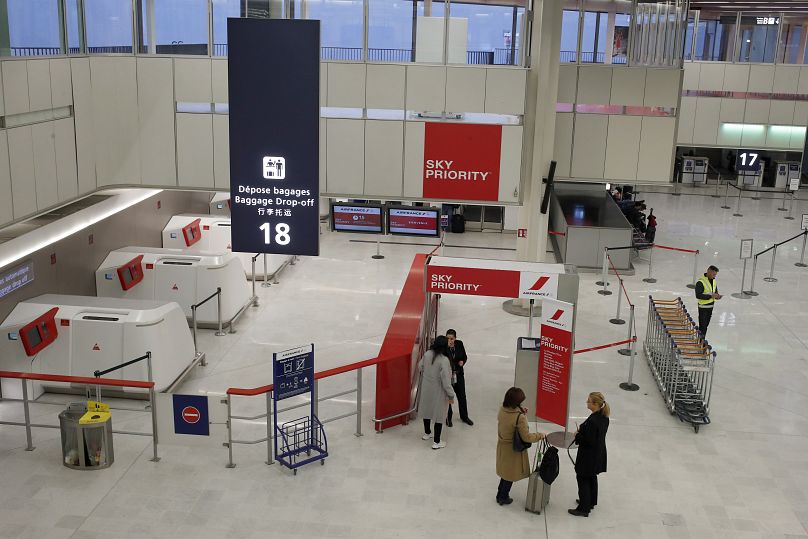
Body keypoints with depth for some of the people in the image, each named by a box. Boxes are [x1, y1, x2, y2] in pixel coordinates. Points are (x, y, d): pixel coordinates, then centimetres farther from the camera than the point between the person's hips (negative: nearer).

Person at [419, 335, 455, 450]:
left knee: (427, 410, 25)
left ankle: (427, 433, 46)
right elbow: (446, 380, -25)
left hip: (426, 389, 6)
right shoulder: (444, 360, -29)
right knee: (439, 415, 10)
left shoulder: (427, 354, -11)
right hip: (438, 392, -6)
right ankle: (436, 442, 21)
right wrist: (451, 395, -13)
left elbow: (421, 367, 6)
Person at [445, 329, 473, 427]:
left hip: (458, 374, 4)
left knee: (462, 396, 16)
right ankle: (448, 418, 31)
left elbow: (465, 357, 7)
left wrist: (462, 361, -13)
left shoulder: (459, 344, -7)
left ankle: (464, 417, 36)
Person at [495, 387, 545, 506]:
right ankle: (503, 498, 35)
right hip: (513, 450, -6)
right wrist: (539, 435, -10)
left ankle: (500, 495, 43)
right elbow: (526, 437, -24)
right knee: (510, 474, 17)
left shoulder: (502, 410, -11)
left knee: (505, 471, 27)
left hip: (502, 446, 6)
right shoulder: (520, 417, -31)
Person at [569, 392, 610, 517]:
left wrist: (578, 436, -13)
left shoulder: (592, 421, -32)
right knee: (592, 478, 25)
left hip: (589, 456, -9)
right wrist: (582, 432, 6)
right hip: (599, 454, 9)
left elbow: (589, 441, -28)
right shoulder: (604, 417, -3)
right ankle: (591, 502, 41)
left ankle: (584, 508, 16)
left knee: (583, 479, 7)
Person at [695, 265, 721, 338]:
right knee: (702, 326, -5)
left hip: (711, 306, 8)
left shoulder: (714, 281, 8)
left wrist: (717, 296, -4)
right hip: (703, 307, -8)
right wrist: (710, 296, -25)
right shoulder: (700, 282, -18)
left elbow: (715, 291, 20)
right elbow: (698, 295, -23)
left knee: (706, 325, 15)